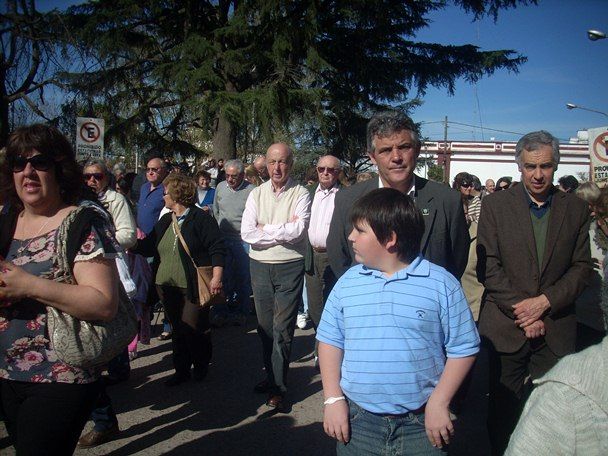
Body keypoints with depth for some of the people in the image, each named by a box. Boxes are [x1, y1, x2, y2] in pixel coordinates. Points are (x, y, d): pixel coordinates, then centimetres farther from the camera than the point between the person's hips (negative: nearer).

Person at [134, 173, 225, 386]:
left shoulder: (201, 218, -8)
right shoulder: (165, 221, 14)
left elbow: (217, 249, -12)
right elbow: (148, 247, 17)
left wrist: (216, 277, -19)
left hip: (194, 287, -7)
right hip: (168, 286, 7)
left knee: (193, 329, -2)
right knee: (177, 329, 13)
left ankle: (201, 367, 21)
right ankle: (181, 370, 25)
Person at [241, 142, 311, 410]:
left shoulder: (300, 194, -3)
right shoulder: (256, 194, 6)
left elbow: (299, 231, -18)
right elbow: (247, 234, -5)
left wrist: (265, 230, -9)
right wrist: (284, 230, -10)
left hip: (290, 267, -4)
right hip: (260, 266, 4)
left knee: (283, 328, -3)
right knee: (264, 325, 13)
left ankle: (277, 388, 7)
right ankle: (271, 375, 31)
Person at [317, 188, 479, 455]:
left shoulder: (442, 284, -7)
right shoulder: (347, 282, 2)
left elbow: (463, 348, -3)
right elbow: (330, 340, 7)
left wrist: (438, 403, -8)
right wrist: (333, 399, 0)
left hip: (421, 424, -2)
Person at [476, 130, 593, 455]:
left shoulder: (576, 209, 6)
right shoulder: (495, 204, 0)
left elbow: (581, 267, 4)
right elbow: (488, 266, -5)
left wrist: (544, 301, -10)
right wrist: (521, 310, -11)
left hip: (557, 328, 1)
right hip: (506, 325, -1)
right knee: (503, 407, 10)